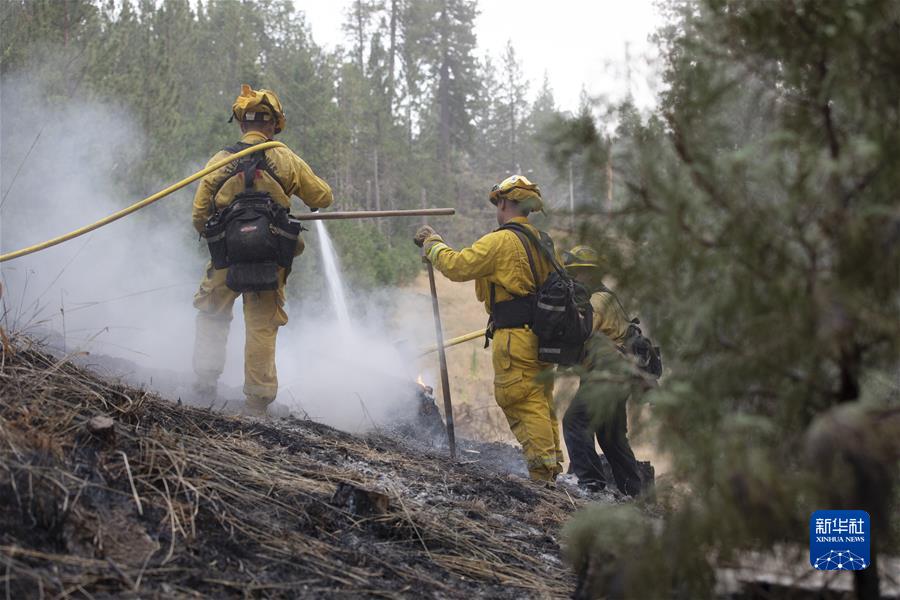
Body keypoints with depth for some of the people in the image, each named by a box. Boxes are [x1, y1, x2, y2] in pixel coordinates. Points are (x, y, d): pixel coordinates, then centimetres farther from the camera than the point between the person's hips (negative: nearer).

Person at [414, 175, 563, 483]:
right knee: (541, 405, 14)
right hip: (542, 337, 8)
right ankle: (553, 468, 16)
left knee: (524, 408, -8)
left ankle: (542, 473, -13)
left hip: (515, 339, -8)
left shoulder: (501, 241, -10)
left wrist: (432, 243, 6)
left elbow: (456, 266, -10)